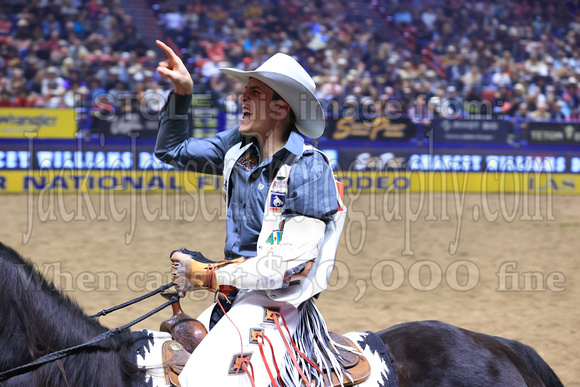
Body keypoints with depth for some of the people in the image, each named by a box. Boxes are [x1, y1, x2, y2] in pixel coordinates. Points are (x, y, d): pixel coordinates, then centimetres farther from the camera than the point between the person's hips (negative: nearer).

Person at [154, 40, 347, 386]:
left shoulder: (308, 168, -15)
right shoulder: (240, 147, 7)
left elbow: (295, 263, -21)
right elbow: (171, 150, 22)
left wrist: (210, 276, -16)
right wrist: (182, 92, 6)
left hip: (277, 301, -8)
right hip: (234, 296, 8)